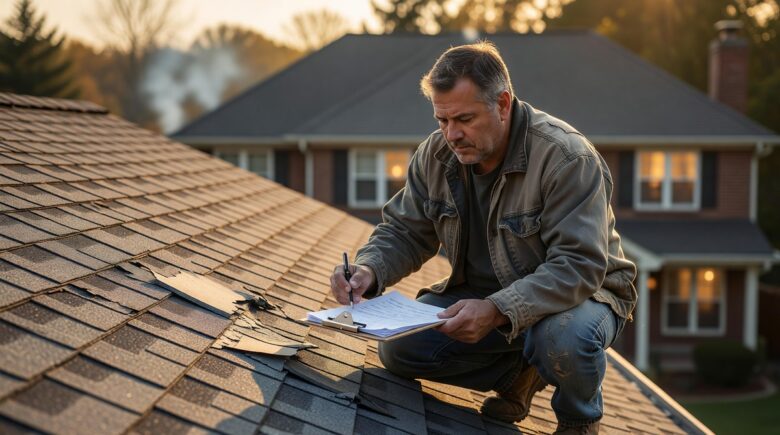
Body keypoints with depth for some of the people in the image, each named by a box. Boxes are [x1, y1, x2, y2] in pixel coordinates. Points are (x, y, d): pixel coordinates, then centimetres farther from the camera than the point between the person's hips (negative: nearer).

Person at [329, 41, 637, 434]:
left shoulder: (567, 158, -26)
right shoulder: (436, 155, -6)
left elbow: (578, 267, -32)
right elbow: (404, 231, 3)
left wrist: (498, 311, -45)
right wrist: (368, 271, -21)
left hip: (579, 293, -5)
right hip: (482, 295, 6)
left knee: (564, 339, -40)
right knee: (397, 348, -13)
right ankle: (519, 371, 9)